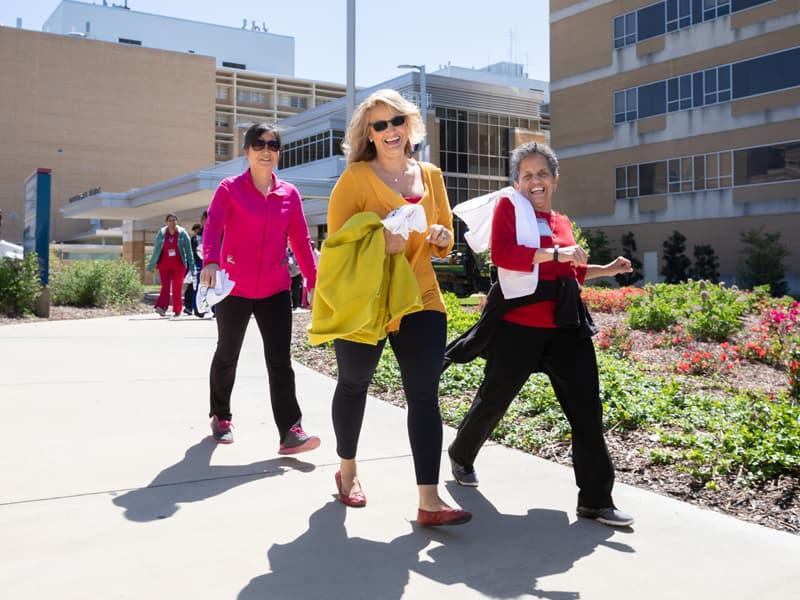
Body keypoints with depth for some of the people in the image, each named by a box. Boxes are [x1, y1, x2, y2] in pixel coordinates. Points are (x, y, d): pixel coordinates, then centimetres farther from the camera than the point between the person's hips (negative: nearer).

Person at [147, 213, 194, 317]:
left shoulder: (182, 233, 0)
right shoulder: (161, 234, 3)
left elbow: (188, 250, 2)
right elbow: (156, 250, 11)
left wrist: (191, 264, -2)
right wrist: (151, 265, 13)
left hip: (178, 266, 0)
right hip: (164, 265, 0)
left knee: (177, 289, 3)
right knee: (165, 287, -12)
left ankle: (177, 310, 11)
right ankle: (161, 307, -21)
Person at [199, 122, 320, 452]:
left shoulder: (289, 194, 5)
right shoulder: (230, 188, -3)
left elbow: (301, 241, 7)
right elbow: (213, 226, -17)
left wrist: (314, 283, 2)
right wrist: (210, 261, -36)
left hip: (275, 290, 2)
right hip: (234, 289, -1)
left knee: (280, 360, -6)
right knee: (227, 355, 14)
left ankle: (290, 432, -9)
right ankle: (220, 416, 35)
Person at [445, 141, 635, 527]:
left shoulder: (561, 223, 16)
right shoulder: (509, 207, -2)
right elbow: (502, 253, -20)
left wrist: (606, 270, 17)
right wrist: (556, 253, -24)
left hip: (566, 325, 5)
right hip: (518, 325, -5)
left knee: (586, 408, -1)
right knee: (493, 401, 11)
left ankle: (595, 499, 6)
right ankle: (460, 456, 40)